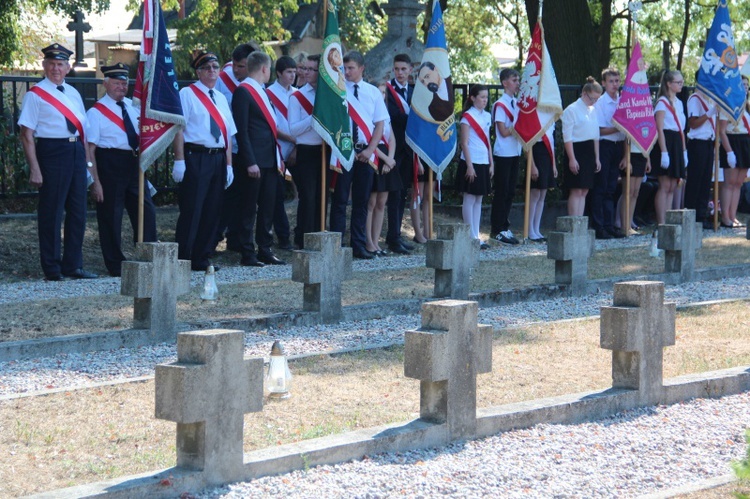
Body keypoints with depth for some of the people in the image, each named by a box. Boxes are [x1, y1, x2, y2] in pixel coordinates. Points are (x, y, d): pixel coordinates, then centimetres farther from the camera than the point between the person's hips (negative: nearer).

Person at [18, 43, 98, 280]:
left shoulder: (73, 94, 15)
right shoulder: (36, 95, -5)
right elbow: (27, 135, -9)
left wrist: (87, 160, 13)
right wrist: (34, 169, -15)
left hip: (76, 153, 7)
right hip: (51, 152, -7)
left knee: (77, 210, 10)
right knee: (51, 212, -2)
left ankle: (73, 265, 20)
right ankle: (52, 268, 8)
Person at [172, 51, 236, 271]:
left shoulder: (221, 98, 18)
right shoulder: (187, 94, -2)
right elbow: (178, 129, -9)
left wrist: (228, 164, 13)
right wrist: (179, 161, -16)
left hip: (218, 159, 7)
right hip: (195, 158, -7)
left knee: (212, 211, 8)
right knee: (191, 211, -7)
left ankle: (202, 259, 14)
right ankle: (182, 259, -3)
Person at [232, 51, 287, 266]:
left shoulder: (262, 92, 19)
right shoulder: (243, 91, -9)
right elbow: (241, 130, -15)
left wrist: (279, 157, 18)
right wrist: (250, 162, -20)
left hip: (270, 160, 9)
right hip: (253, 161, -9)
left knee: (267, 208, 11)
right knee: (249, 208, -3)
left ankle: (265, 251, 16)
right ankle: (248, 254, 1)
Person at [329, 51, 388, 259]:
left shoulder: (373, 92, 9)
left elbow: (380, 124, 8)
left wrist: (370, 150, -5)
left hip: (366, 153, 3)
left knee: (362, 201, 7)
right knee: (340, 200, -2)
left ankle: (359, 246, 12)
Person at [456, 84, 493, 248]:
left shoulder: (487, 116, 12)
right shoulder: (468, 116, -9)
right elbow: (464, 143, -11)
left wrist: (491, 163, 12)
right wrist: (469, 166, -16)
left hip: (484, 163, 7)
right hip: (472, 163, -7)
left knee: (479, 199, 9)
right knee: (469, 199, -2)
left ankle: (476, 236, 12)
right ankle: (472, 236, -1)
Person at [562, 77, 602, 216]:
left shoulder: (593, 111, 14)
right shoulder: (571, 110, -9)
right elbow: (567, 137, -12)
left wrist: (597, 158, 16)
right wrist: (572, 159, -16)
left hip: (589, 152, 7)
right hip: (576, 151, -7)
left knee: (584, 190, 6)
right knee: (576, 190, -9)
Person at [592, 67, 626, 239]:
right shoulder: (600, 103, -6)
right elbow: (599, 130, -10)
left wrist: (625, 155, 9)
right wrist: (618, 128, -19)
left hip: (618, 147, 5)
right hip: (604, 146, -5)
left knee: (611, 188, 9)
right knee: (600, 188, -3)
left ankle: (609, 225, 13)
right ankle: (598, 227, -1)